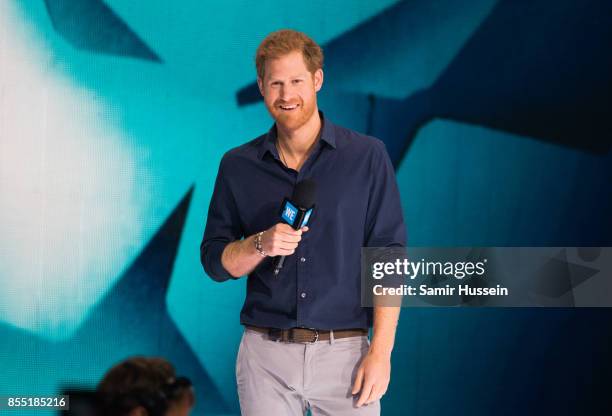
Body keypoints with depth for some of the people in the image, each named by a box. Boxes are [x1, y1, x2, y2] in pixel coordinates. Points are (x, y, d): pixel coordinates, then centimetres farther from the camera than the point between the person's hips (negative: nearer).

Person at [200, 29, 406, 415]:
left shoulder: (367, 156, 1)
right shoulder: (237, 166, 8)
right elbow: (214, 261, 8)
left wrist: (381, 352, -9)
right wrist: (261, 244, -12)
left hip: (344, 353, -2)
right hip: (265, 355, 2)